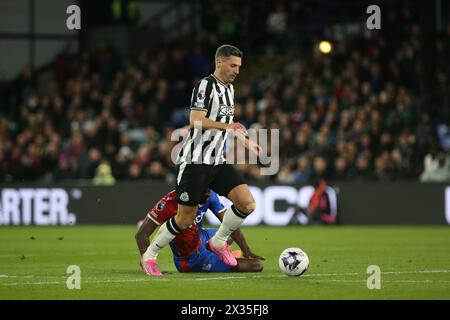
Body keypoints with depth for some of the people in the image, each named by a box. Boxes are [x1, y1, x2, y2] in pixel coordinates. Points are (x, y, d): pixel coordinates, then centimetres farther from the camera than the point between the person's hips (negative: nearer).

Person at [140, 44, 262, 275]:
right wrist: (227, 126, -36)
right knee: (185, 219, -5)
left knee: (247, 203, -9)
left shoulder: (229, 89, 16)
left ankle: (218, 242, 12)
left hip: (217, 161, 8)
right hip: (195, 161, -8)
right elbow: (196, 120, -25)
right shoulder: (205, 86, -12)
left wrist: (244, 140, 30)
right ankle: (149, 255, 14)